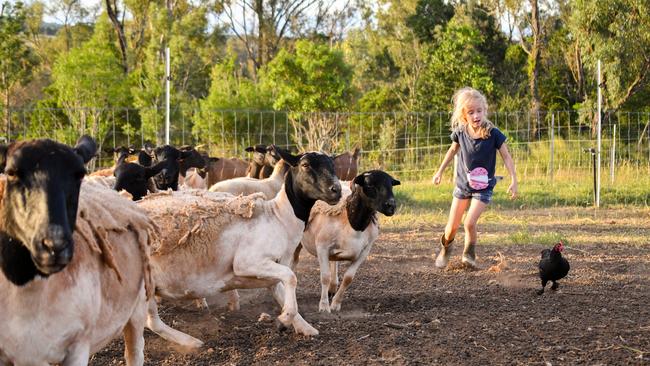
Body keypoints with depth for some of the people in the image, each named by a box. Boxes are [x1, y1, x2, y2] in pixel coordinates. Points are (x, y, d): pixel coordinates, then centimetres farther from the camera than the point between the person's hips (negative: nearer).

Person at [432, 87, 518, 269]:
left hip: (483, 187, -3)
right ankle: (445, 249, 37)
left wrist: (513, 180, -16)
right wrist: (440, 171, 18)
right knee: (452, 226, 7)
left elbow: (506, 157, -10)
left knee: (470, 223, -17)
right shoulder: (460, 132, -10)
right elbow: (453, 150, 10)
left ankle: (469, 254, 8)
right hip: (462, 184, 3)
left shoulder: (493, 134, -19)